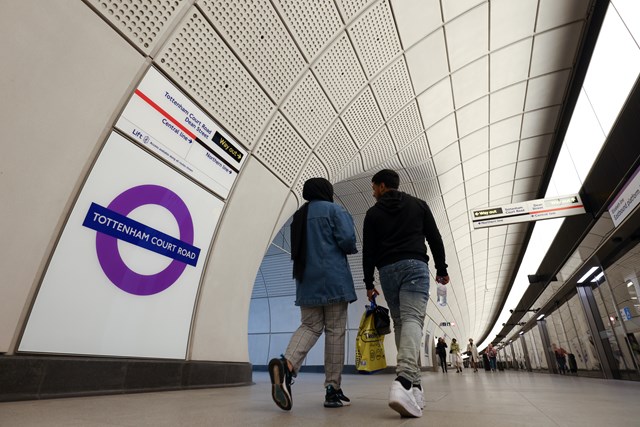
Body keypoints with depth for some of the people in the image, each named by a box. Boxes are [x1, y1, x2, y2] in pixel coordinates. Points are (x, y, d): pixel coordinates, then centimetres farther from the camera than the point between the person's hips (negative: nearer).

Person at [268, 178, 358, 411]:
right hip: (333, 277, -5)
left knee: (310, 326, 6)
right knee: (335, 331, 1)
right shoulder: (334, 210, 0)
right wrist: (352, 249, 9)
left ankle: (286, 363, -22)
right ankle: (332, 389, 5)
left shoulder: (299, 215, 19)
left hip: (306, 279, 5)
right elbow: (347, 239, -11)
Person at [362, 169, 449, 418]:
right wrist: (442, 269, 15)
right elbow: (435, 239, 10)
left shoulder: (373, 213, 12)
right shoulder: (418, 204, 15)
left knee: (400, 323, 11)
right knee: (412, 320, -14)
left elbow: (368, 251, 7)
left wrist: (368, 283, 11)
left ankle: (413, 385, 13)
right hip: (414, 266, -1)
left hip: (387, 271, 1)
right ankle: (405, 381, -34)